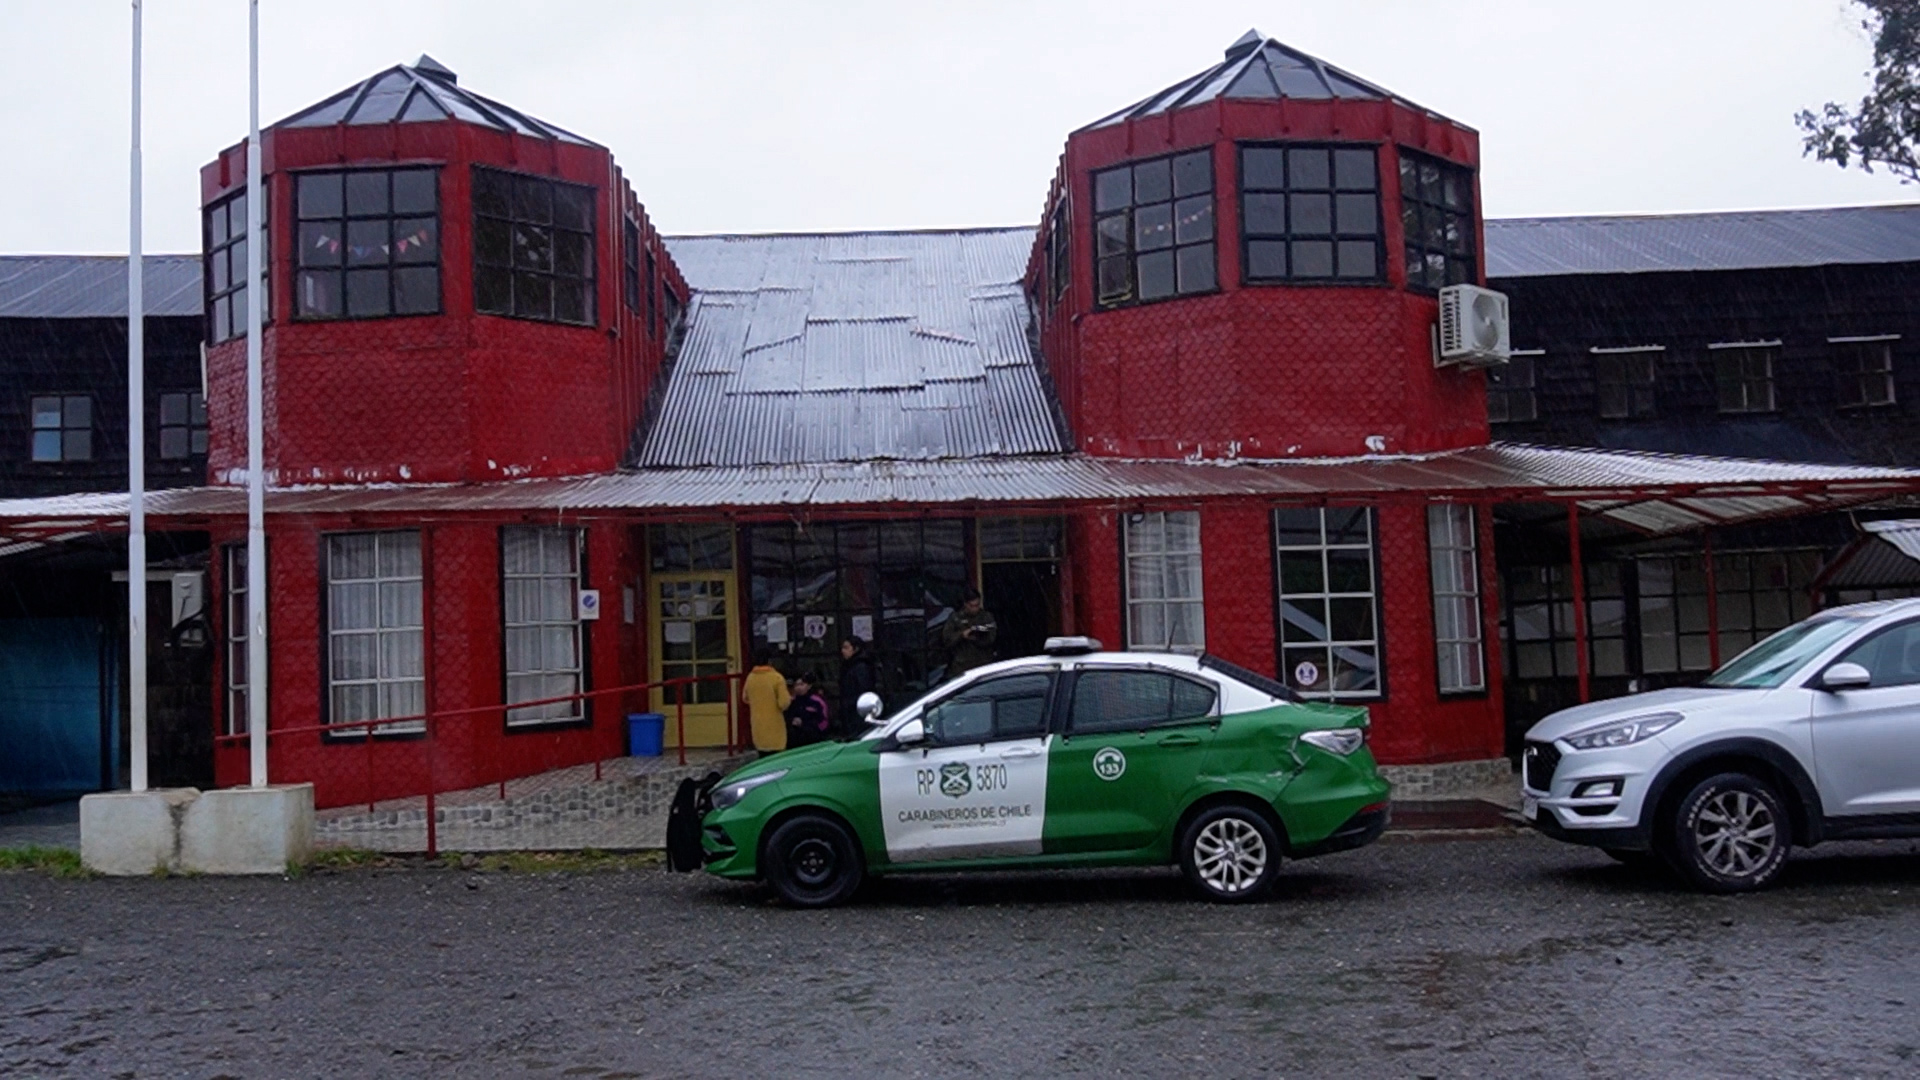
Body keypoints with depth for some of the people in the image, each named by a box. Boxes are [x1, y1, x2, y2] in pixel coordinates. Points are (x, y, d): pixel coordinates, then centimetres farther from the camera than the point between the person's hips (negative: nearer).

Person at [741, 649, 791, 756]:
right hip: (773, 724, -5)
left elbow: (745, 699, 15)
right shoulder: (777, 678, -15)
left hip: (757, 724, 5)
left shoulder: (750, 677, 2)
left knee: (763, 757, 14)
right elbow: (784, 703, -17)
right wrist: (790, 699, 4)